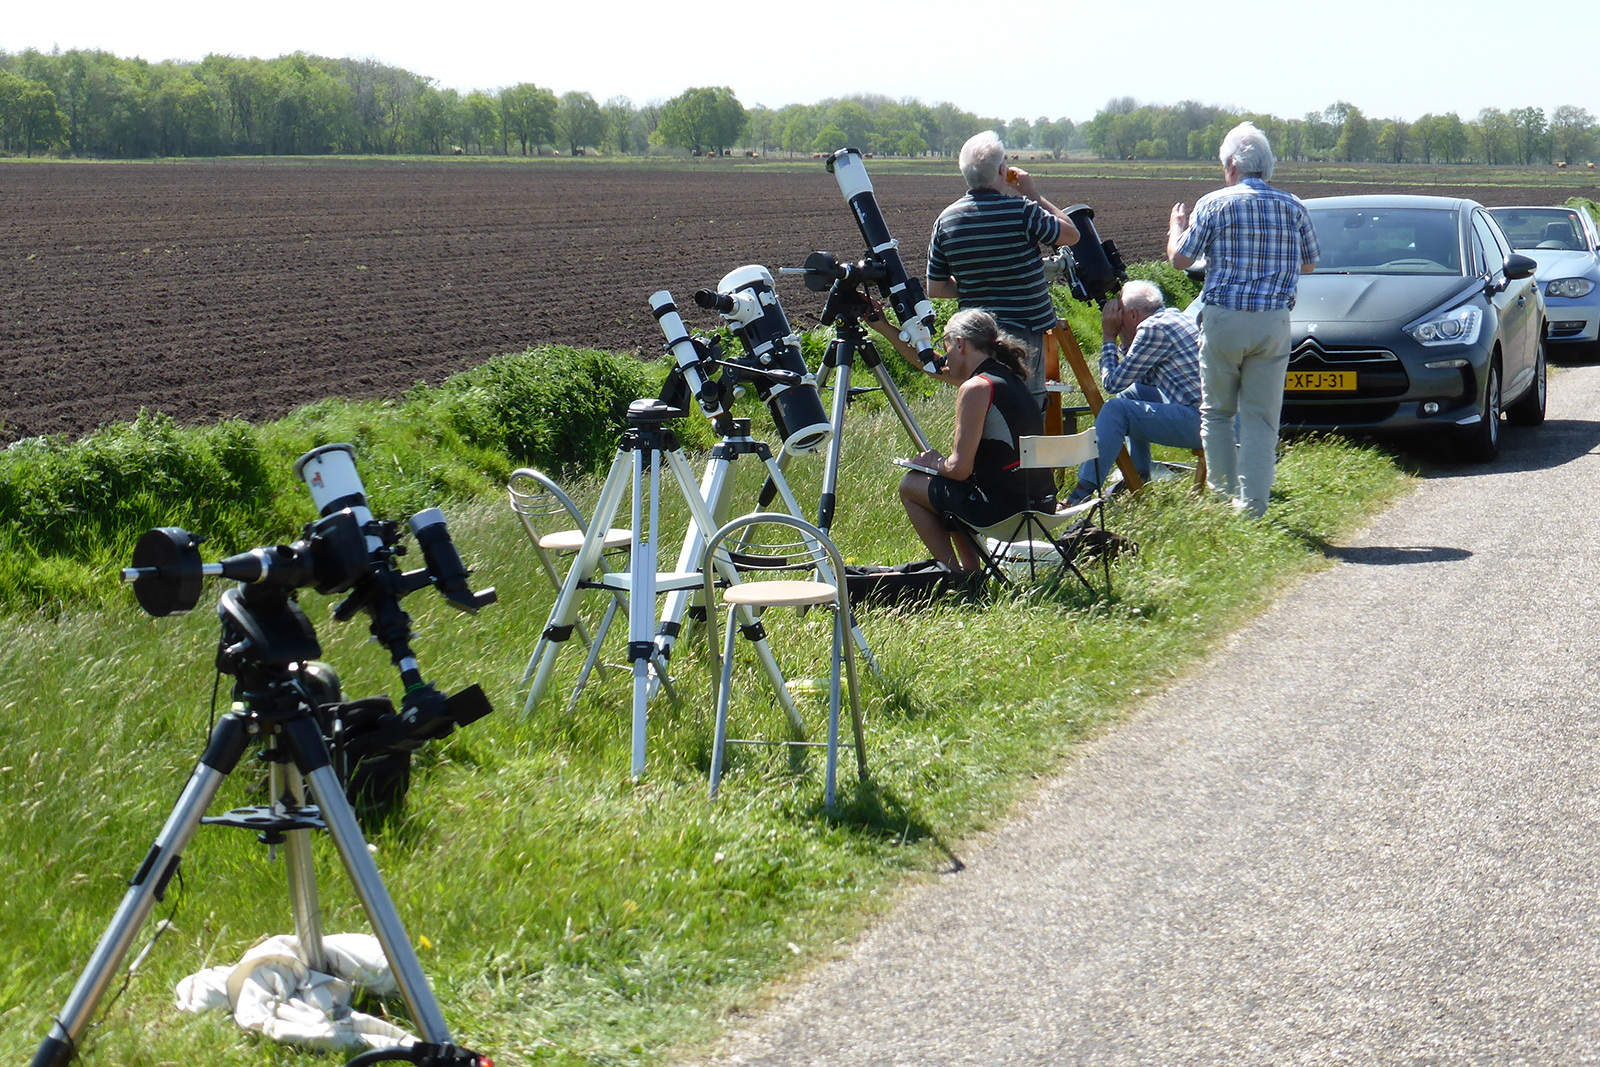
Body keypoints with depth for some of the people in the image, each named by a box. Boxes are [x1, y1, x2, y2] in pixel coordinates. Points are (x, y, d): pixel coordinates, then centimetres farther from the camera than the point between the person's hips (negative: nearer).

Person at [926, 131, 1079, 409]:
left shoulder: (946, 220, 1)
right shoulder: (1022, 211, -14)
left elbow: (935, 288, 7)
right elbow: (1071, 234, 2)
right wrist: (1034, 195, 5)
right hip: (1024, 329, -5)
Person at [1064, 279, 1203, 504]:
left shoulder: (1153, 328, -12)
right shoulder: (1172, 316, 18)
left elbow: (1113, 383, -8)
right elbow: (1145, 380, 27)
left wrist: (1109, 338, 3)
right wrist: (1123, 340, 19)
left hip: (1196, 420, -11)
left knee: (1116, 410, -16)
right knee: (1132, 392, 25)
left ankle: (1084, 491, -18)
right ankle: (1138, 478, 26)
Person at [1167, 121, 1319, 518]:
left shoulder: (1214, 205, -4)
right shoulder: (1293, 206, 6)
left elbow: (1180, 259, 1)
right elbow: (1308, 264, 17)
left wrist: (1176, 228, 21)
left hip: (1223, 319, -2)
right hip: (1274, 322, 2)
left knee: (1216, 413, 11)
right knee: (1261, 419, 3)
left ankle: (1222, 498, 10)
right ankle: (1252, 508, -1)